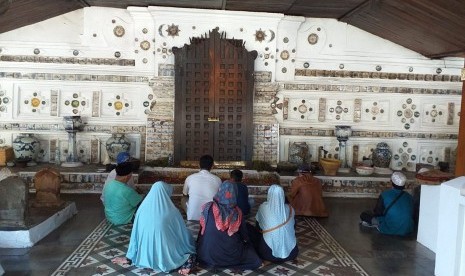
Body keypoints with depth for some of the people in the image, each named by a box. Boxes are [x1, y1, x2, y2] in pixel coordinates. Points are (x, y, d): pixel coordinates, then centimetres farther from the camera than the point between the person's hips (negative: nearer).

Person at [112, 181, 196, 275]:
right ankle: (186, 261, -6)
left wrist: (129, 257, 12)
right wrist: (191, 251, 15)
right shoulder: (172, 212, -15)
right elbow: (184, 234, -4)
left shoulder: (142, 209, -8)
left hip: (147, 257, 4)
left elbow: (135, 235, 0)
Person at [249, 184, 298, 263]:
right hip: (290, 253, 3)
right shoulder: (290, 209, 0)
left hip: (269, 254, -3)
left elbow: (258, 228, 8)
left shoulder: (263, 207, -6)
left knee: (249, 227, 14)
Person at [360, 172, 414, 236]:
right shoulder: (409, 197, -1)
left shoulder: (384, 195, -12)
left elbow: (377, 212, -5)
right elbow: (412, 214, 11)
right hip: (407, 231, 4)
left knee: (364, 215, 8)